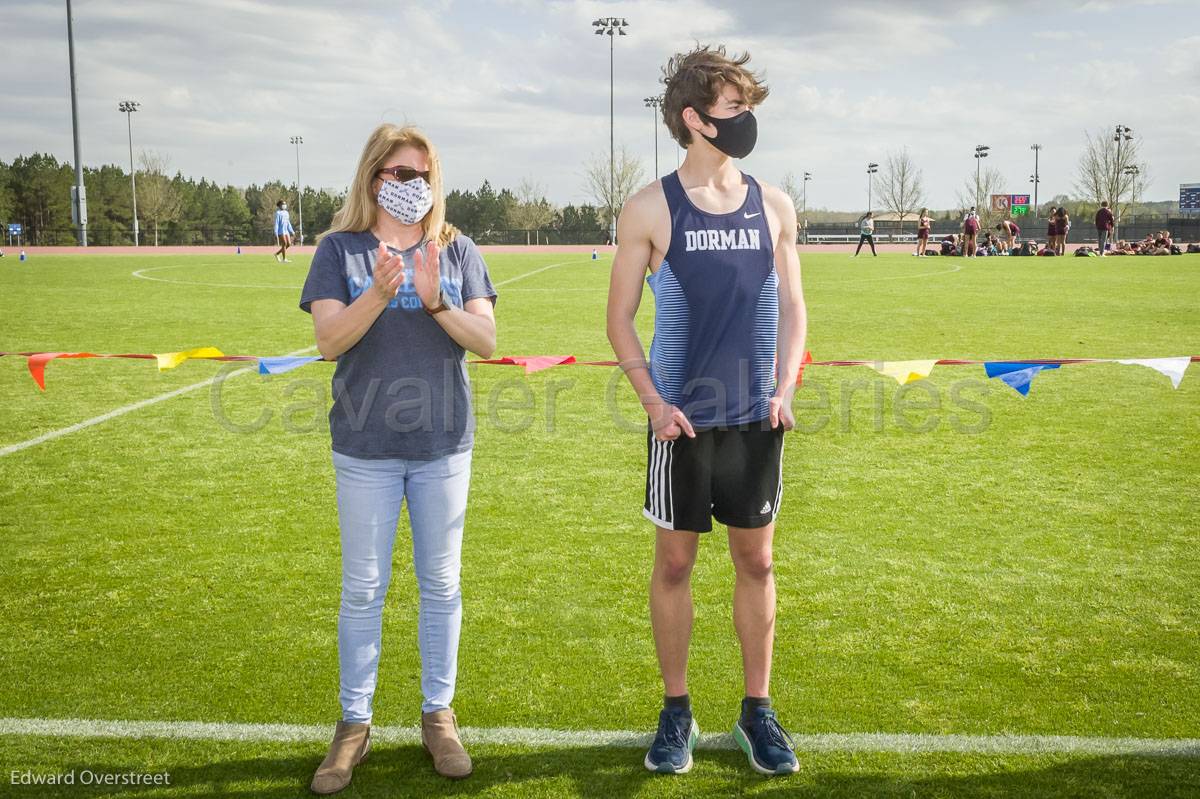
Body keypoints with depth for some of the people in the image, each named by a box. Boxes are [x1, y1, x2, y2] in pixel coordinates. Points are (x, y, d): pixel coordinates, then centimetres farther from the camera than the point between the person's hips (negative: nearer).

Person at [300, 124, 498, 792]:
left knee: (441, 584, 10)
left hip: (444, 446, 1)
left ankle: (439, 714, 25)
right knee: (364, 587, 7)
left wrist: (436, 302, -21)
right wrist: (381, 292, -26)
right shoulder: (341, 249, 0)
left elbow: (486, 341, -4)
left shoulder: (457, 251, 3)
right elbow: (329, 341, -11)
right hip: (366, 448, -1)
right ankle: (355, 724, 22)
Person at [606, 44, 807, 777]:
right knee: (675, 561, 7)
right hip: (683, 420, -2)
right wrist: (652, 401, -10)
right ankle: (676, 710, 23)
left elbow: (792, 308, 11)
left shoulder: (774, 206, 5)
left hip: (759, 419, 3)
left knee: (757, 561, 9)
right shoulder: (650, 209, -4)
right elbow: (621, 318, 0)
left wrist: (786, 388, -2)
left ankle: (758, 710, 24)